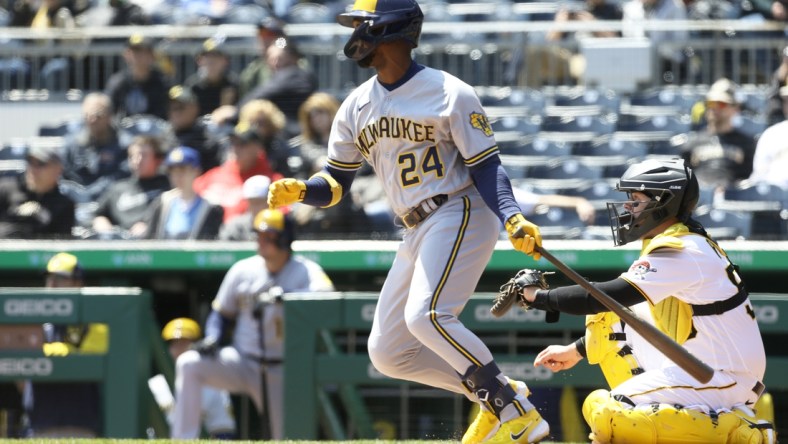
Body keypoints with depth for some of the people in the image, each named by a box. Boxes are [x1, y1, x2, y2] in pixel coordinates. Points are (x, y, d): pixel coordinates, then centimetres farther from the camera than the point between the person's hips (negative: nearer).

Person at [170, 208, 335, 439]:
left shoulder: (305, 271, -8)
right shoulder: (243, 270, 3)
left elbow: (325, 294, -31)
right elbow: (221, 313, 13)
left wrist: (284, 295, -44)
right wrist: (213, 338, -8)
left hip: (280, 372, -2)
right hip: (242, 363, 2)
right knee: (189, 364, -23)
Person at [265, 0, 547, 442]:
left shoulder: (450, 94, -10)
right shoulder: (357, 107, 9)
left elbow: (486, 167, -11)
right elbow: (336, 184, 11)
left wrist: (513, 218, -28)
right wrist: (300, 191, -11)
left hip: (460, 215, -8)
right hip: (417, 232, 8)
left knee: (426, 316, -28)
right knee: (387, 352, 5)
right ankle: (492, 396, 13)